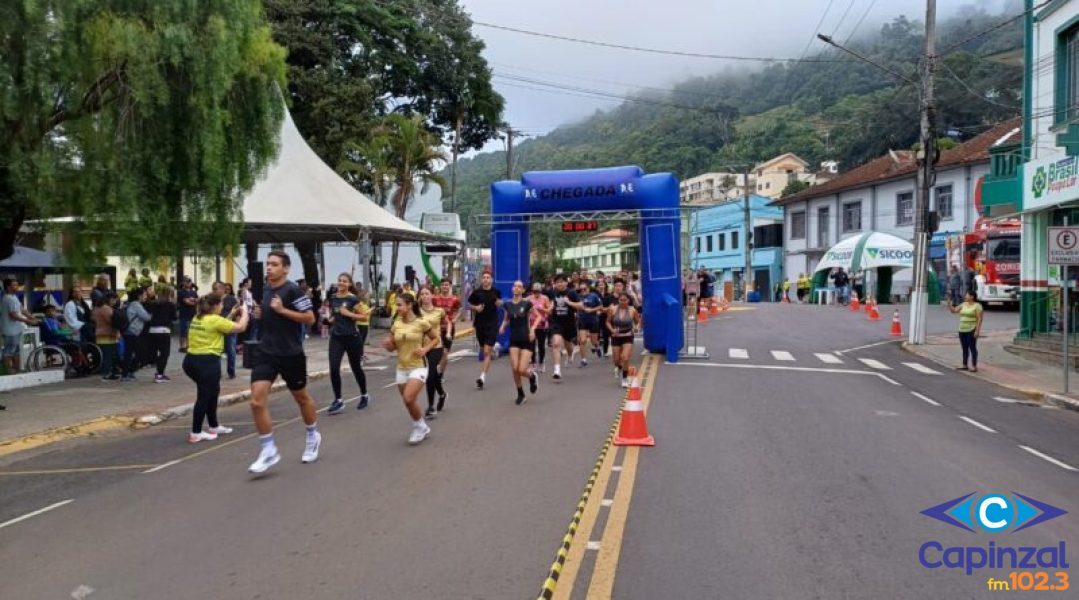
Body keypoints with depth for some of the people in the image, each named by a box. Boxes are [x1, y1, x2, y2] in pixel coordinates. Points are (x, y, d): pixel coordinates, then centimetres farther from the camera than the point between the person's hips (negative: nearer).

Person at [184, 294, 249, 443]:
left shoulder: (198, 318, 13)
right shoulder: (215, 320, -12)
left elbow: (221, 327, 23)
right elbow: (241, 327, -8)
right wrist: (244, 312, 8)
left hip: (191, 360, 9)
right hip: (207, 362, -9)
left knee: (211, 392, 21)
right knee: (204, 397, -1)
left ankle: (214, 427, 31)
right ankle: (195, 434, 3)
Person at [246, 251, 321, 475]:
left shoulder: (293, 290, -13)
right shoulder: (266, 290, 8)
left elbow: (310, 318, -17)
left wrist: (282, 310, -22)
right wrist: (259, 314, 3)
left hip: (291, 354, -5)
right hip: (266, 353, 5)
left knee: (301, 398, 14)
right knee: (257, 401, -9)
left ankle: (313, 437, 38)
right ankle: (268, 450, 1)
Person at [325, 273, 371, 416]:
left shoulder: (353, 299, -9)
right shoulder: (332, 298, 5)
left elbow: (365, 316, -11)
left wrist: (349, 314, -19)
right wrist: (331, 319, 4)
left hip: (351, 337, -4)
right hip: (336, 337, 4)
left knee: (356, 368, 9)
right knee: (334, 369, -9)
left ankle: (364, 396, 30)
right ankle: (338, 400, 1)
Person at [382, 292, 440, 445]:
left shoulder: (422, 322, -11)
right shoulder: (396, 324, 1)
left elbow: (436, 338, 2)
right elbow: (392, 347, 9)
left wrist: (425, 349, -15)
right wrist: (387, 344, -14)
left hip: (418, 367, -5)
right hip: (402, 368, 6)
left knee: (408, 399, -19)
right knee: (408, 402, 11)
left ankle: (420, 427, 4)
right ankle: (422, 428, 32)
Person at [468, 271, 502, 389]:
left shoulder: (496, 292, -2)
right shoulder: (476, 292, -3)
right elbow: (470, 304, 9)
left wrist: (499, 302, -6)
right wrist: (475, 308, -10)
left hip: (492, 324, -2)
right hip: (480, 324, 2)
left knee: (486, 352, -10)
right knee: (484, 350, 15)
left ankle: (482, 377, -14)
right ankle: (493, 349, 50)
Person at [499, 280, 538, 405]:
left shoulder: (527, 304, -8)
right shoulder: (507, 304, 2)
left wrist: (532, 329, -13)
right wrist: (502, 327, -6)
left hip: (526, 340, -3)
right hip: (514, 340, 3)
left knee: (522, 370, -9)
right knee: (514, 369, -5)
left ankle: (532, 376, 28)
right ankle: (520, 394, 15)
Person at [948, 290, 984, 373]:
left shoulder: (977, 306, -7)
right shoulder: (963, 304, 12)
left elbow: (979, 319, -12)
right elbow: (953, 310, 15)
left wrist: (977, 331, -18)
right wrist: (949, 303, 1)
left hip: (971, 330, -7)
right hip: (962, 330, 7)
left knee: (972, 348, -4)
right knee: (964, 348, 11)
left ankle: (974, 366, 0)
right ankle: (964, 365, 17)